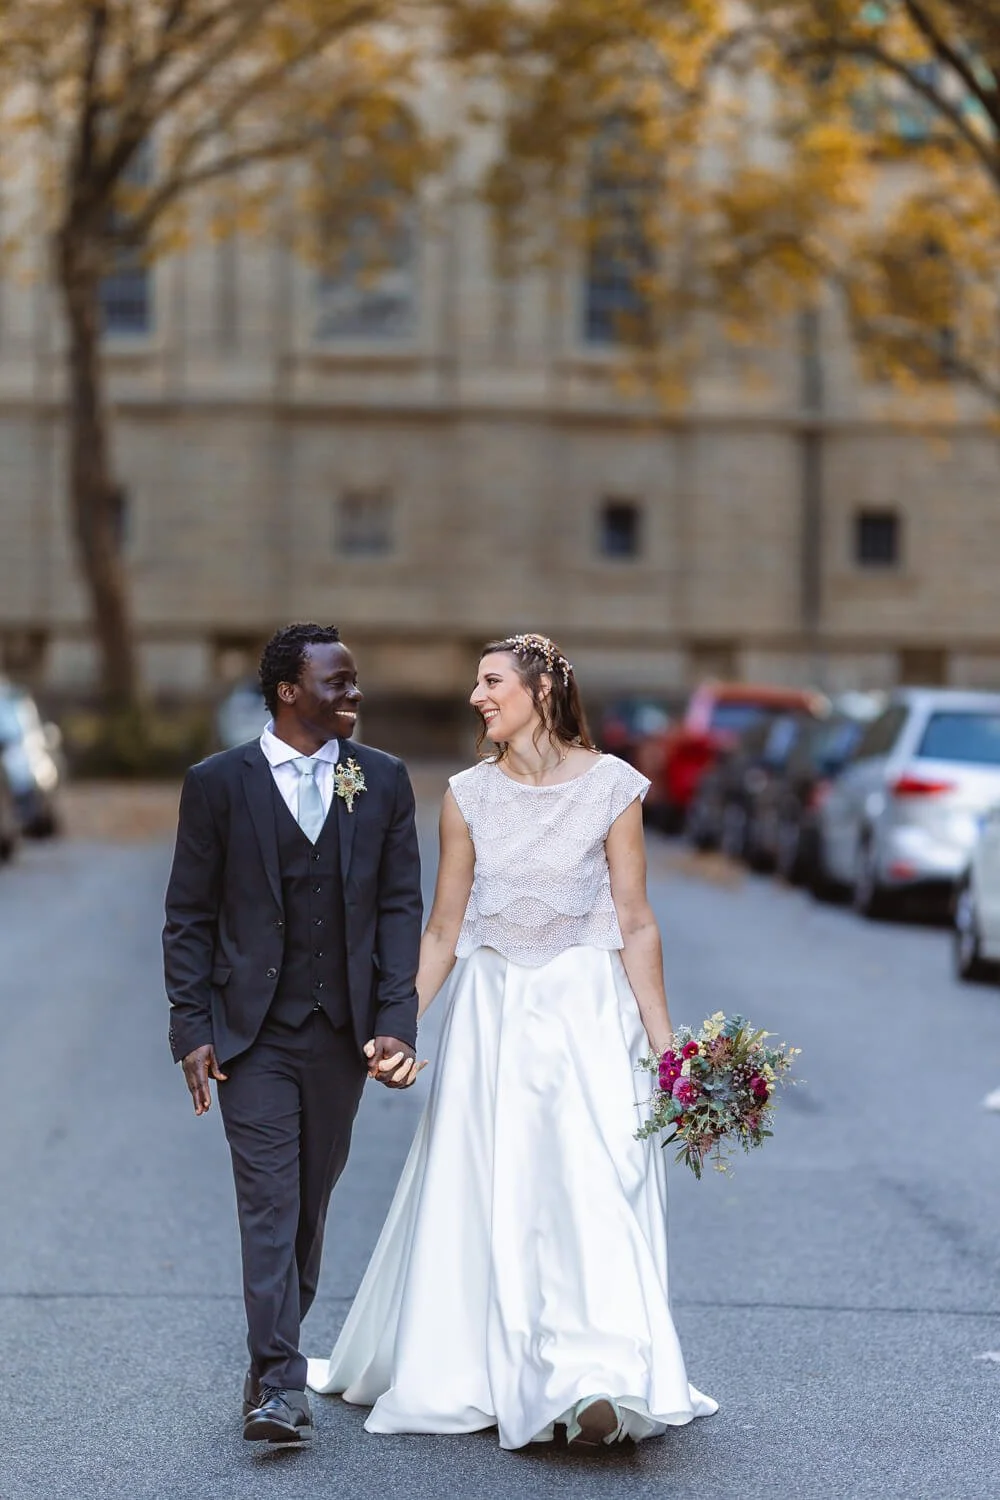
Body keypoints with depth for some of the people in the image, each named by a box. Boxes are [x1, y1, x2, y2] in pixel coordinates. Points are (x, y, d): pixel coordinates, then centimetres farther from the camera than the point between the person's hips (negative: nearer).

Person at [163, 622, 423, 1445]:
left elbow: (400, 908, 2)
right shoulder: (219, 783, -3)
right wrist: (191, 1029, -6)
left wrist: (395, 1022, -7)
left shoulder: (385, 781, 4)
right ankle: (280, 1384, -10)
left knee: (312, 1200, 12)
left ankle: (275, 1350, 29)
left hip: (343, 1035, 3)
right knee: (268, 1201, -8)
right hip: (252, 1033, -3)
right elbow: (189, 917, 0)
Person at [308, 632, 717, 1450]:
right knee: (477, 1197, 8)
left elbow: (636, 925, -2)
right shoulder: (469, 795, 4)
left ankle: (598, 1383, -16)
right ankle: (461, 1373, 22)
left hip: (585, 1011, -3)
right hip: (490, 1014, 3)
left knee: (589, 1182, -14)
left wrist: (663, 1044, -4)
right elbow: (443, 930, 8)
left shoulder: (610, 786, -4)